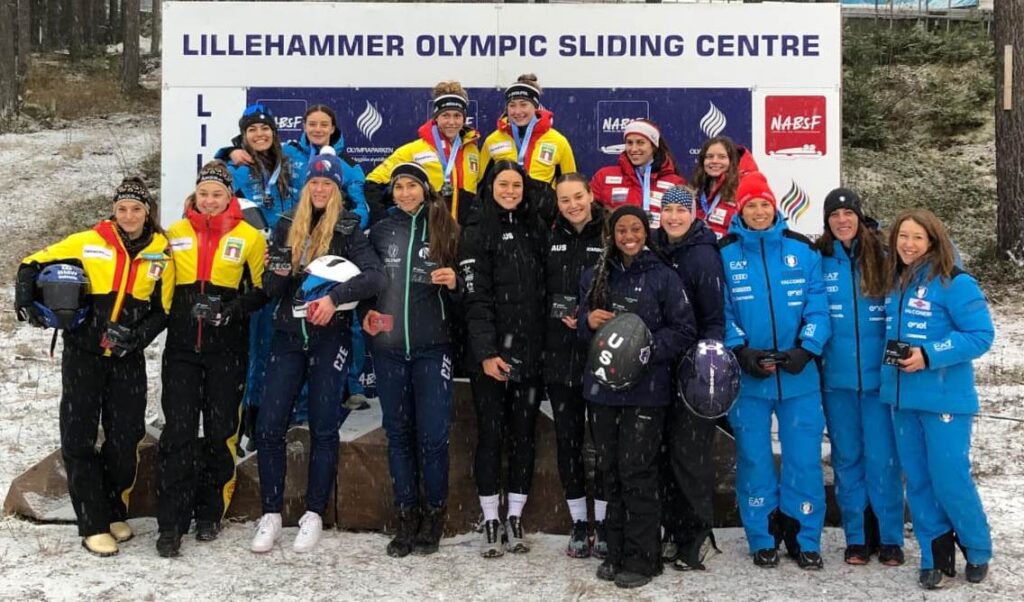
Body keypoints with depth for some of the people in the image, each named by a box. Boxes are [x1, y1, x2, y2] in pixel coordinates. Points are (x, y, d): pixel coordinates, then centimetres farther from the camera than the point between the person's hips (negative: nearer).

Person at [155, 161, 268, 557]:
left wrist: (230, 310, -12)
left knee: (220, 430, 5)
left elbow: (262, 289, 3)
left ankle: (210, 513, 20)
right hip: (181, 346, 1)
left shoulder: (249, 237, 2)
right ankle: (171, 523, -2)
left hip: (227, 349, -1)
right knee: (178, 431, -5)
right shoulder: (175, 234, 8)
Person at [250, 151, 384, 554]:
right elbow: (268, 288, 9)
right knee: (269, 426, -1)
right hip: (288, 335, 3)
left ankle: (314, 515, 11)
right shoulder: (286, 226, 10)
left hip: (329, 337, -3)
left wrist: (334, 296, -25)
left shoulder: (348, 229, -1)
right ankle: (271, 515, 10)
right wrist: (279, 273, -13)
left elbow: (375, 276, -13)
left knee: (323, 427, 2)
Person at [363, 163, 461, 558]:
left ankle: (434, 515, 11)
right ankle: (407, 517, 16)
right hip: (387, 346, 3)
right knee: (398, 432, 7)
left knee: (432, 434, -4)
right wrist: (365, 312, 3)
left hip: (432, 346, -2)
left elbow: (464, 286, 8)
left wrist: (454, 282, -13)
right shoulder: (380, 232, 9)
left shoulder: (446, 231, 3)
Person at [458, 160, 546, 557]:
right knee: (490, 435, 1)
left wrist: (545, 346, 5)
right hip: (490, 354, -4)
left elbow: (544, 291, 13)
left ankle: (515, 519, 18)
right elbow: (476, 299, -8)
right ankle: (491, 522, 11)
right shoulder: (477, 234, -1)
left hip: (530, 352, 4)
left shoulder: (536, 231, 12)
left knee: (524, 435, 7)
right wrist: (486, 352, -18)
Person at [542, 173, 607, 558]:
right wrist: (559, 316, -6)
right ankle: (579, 523, 19)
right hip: (559, 353, 3)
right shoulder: (551, 239, 9)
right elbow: (537, 291, 10)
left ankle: (603, 522, 15)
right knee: (567, 437, 7)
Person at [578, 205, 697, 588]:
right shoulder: (595, 276, 11)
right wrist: (589, 321, -6)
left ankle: (641, 559, 6)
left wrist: (644, 349, -16)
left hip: (646, 390, -4)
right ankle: (616, 552, 20)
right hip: (602, 387, 5)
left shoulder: (663, 277, -2)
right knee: (610, 473, 9)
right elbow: (581, 328, 18)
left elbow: (684, 331, -3)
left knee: (637, 474, -4)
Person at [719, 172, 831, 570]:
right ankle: (763, 540, 20)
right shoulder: (724, 254, 2)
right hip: (747, 376, 0)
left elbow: (818, 305, -1)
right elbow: (720, 311, -1)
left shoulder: (802, 249, 4)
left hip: (798, 374, 1)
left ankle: (804, 538, 18)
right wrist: (740, 350, -15)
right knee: (754, 458, 7)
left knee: (804, 457, 4)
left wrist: (806, 349, -14)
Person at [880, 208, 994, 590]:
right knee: (917, 481, 9)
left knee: (949, 479, -2)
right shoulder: (894, 283, 10)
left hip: (944, 398, -6)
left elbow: (981, 334, -14)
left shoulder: (954, 283, -11)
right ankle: (936, 556, 21)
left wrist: (929, 355, -20)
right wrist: (892, 353, 5)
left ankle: (978, 550, 21)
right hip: (903, 398, 6)